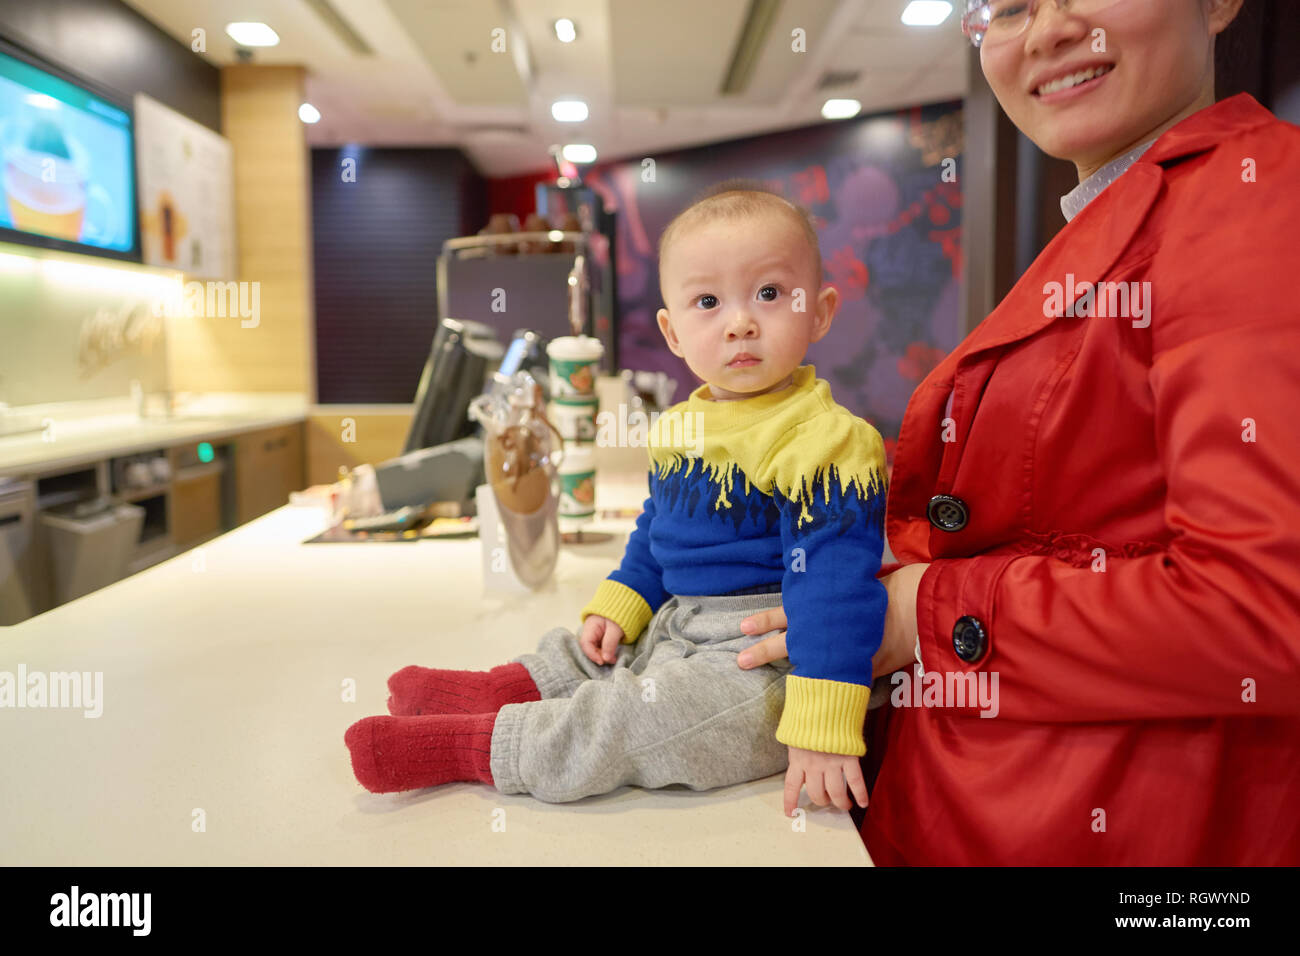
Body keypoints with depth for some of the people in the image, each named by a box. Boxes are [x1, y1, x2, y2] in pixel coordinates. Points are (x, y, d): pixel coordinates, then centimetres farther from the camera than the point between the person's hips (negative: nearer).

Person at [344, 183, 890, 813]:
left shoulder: (824, 442, -22)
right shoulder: (678, 429, 7)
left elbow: (836, 581, -26)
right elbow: (655, 532, 22)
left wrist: (822, 728, -29)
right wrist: (619, 608, 11)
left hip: (762, 663, -9)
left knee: (628, 721, -21)